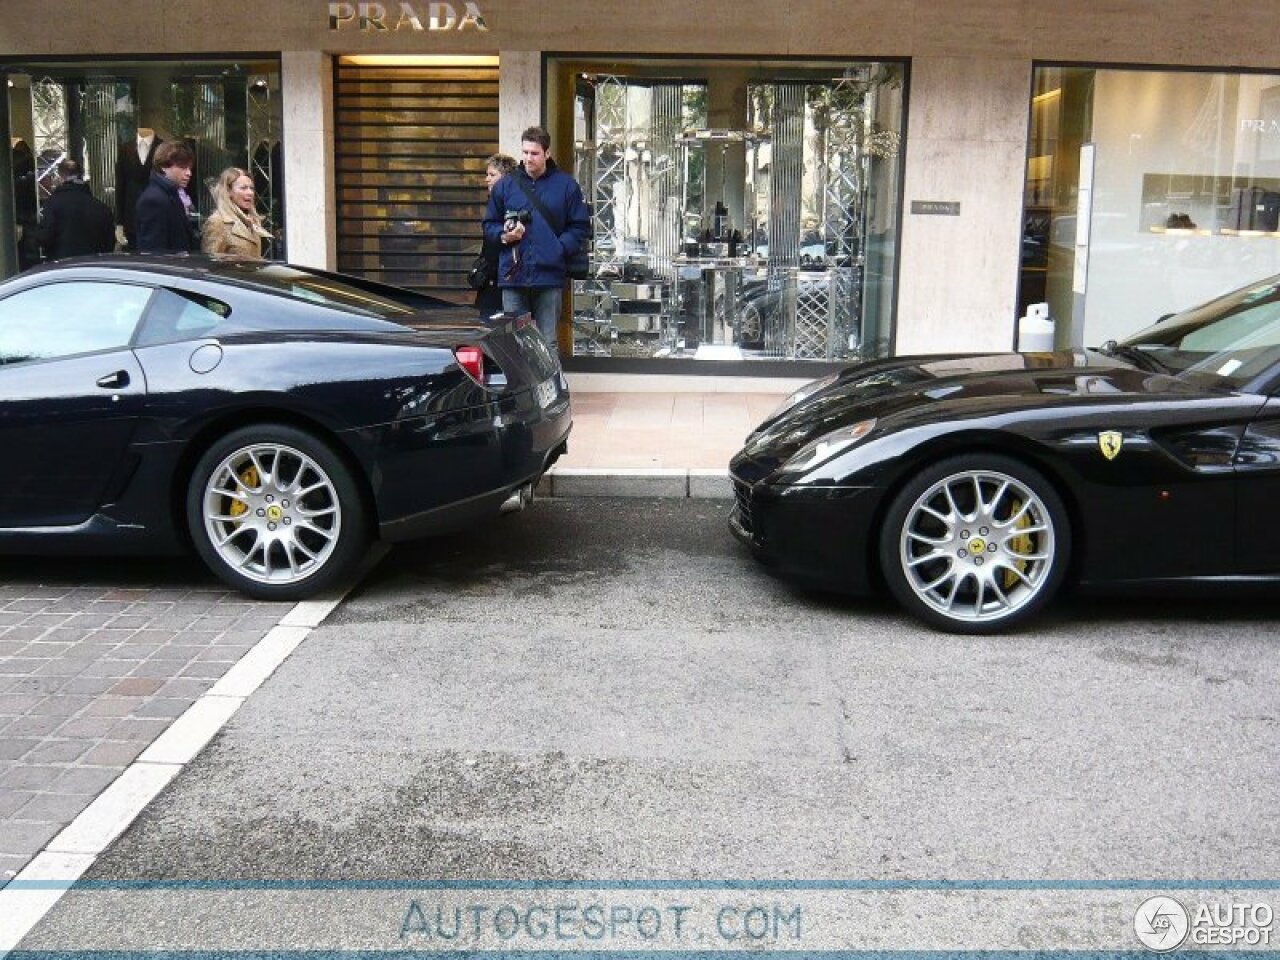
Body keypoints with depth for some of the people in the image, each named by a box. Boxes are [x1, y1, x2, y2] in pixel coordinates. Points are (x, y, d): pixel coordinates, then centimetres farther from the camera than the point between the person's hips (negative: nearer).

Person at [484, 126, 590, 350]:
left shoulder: (566, 185, 6)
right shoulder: (505, 185, 10)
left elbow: (580, 226, 6)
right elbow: (489, 225, 17)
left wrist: (560, 248, -10)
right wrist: (504, 235, -5)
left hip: (549, 275, -1)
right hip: (513, 275, 2)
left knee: (547, 343, 3)